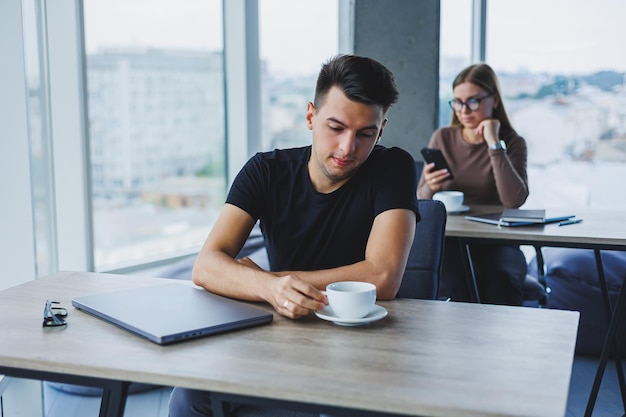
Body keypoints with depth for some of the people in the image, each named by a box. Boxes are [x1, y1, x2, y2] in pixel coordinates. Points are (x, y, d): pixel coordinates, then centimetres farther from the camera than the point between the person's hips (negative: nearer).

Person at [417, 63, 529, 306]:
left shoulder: (512, 143, 1)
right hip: (449, 238, 1)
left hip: (496, 242, 0)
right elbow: (420, 201, 6)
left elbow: (514, 200, -18)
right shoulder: (442, 138, 6)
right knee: (450, 283, -31)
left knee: (502, 281, -31)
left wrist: (494, 144, -16)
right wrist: (430, 188, -18)